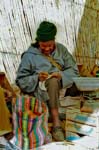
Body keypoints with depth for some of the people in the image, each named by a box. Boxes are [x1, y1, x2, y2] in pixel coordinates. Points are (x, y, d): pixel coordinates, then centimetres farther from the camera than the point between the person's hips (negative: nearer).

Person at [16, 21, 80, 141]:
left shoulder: (61, 49, 9)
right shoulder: (29, 55, 0)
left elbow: (74, 69, 6)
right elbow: (20, 80, -1)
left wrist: (62, 75, -16)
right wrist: (37, 78, -19)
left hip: (61, 88, 3)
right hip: (39, 90, -3)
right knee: (52, 81, -33)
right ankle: (56, 123, -35)